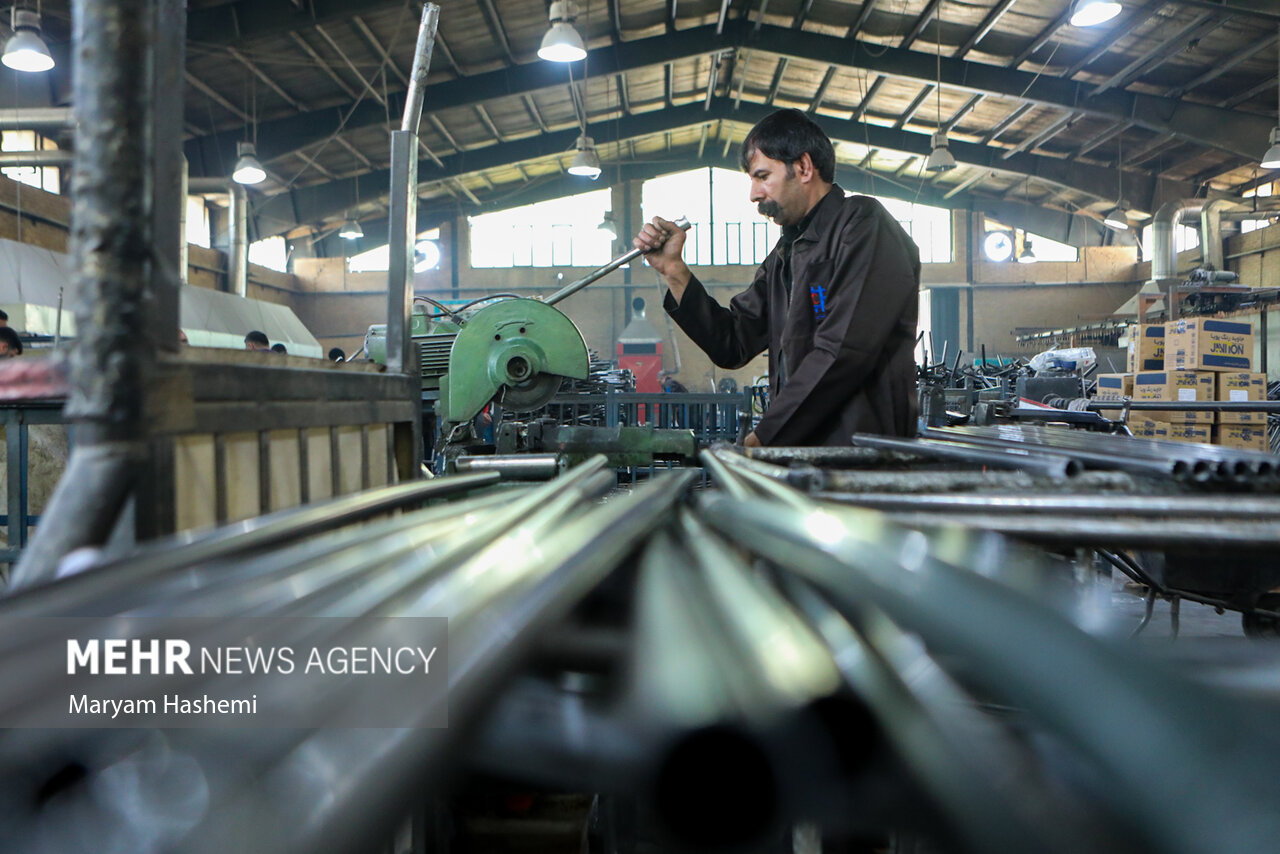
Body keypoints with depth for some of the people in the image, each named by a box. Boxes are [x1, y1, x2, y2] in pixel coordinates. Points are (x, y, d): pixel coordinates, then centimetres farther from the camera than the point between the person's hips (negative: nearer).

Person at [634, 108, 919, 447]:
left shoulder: (864, 225, -6)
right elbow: (732, 345, 17)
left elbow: (842, 352, -16)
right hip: (798, 451, 7)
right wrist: (674, 270, 8)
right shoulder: (785, 255, 21)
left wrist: (763, 437, -15)